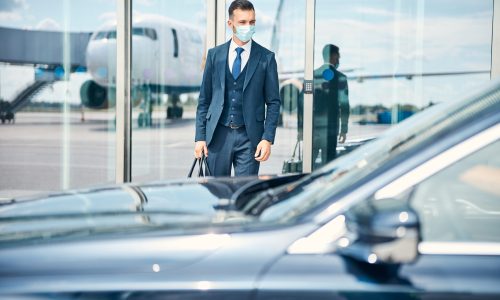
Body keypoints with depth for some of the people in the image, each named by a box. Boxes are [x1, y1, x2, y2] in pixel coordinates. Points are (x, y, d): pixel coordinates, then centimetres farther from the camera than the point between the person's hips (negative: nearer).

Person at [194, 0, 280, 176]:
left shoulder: (266, 58, 1)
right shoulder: (215, 55, 6)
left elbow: (273, 102, 2)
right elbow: (204, 99, 8)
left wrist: (268, 138, -8)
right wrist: (200, 137, 2)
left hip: (249, 137, -2)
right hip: (218, 135, 2)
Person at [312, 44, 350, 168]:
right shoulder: (340, 77, -4)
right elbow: (344, 105, -5)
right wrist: (344, 129, 1)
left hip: (312, 125, 3)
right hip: (330, 126, -3)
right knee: (328, 159, 1)